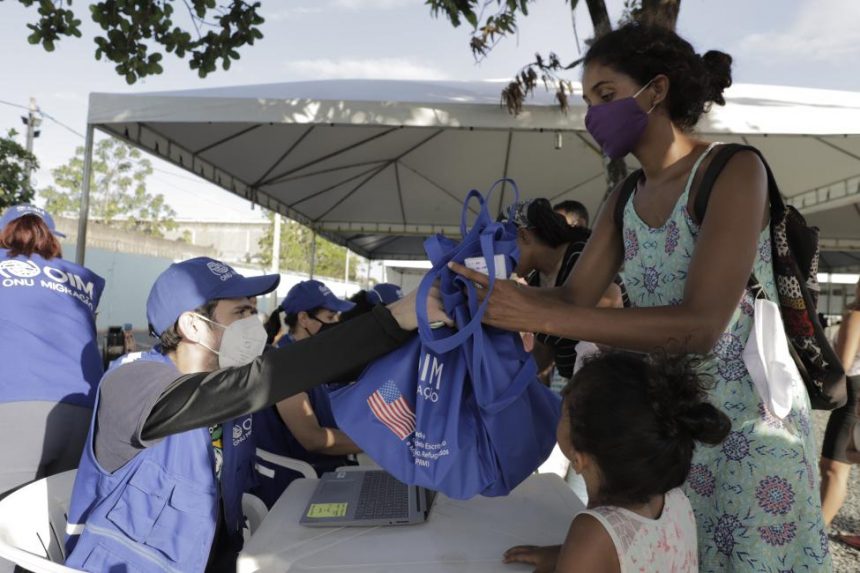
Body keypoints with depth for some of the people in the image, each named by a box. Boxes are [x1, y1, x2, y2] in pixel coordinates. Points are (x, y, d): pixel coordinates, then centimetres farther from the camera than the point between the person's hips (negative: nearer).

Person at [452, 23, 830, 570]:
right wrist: (500, 290, -20)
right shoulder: (626, 197, 6)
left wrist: (539, 317, -31)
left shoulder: (734, 171, -16)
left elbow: (701, 325, -26)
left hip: (750, 428, -5)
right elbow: (576, 297, 0)